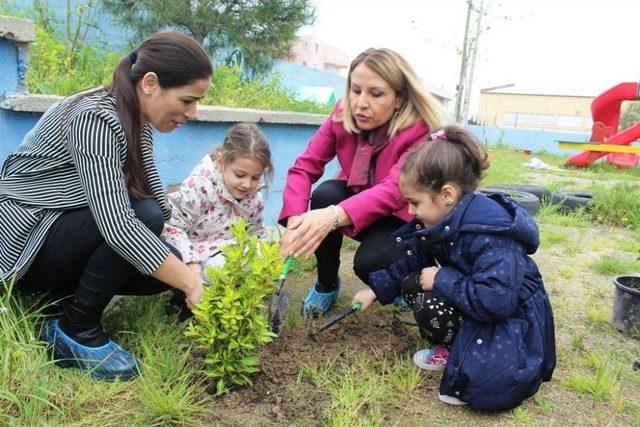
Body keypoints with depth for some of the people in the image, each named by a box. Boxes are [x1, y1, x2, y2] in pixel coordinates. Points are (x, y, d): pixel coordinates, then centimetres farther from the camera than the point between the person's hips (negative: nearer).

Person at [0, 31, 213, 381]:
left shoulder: (137, 120, -1)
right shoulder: (95, 118, -28)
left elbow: (161, 205, -2)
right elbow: (118, 226, -36)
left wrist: (190, 272, -11)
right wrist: (192, 284, -31)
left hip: (62, 229, 8)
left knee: (170, 266, -9)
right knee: (144, 216, -28)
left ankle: (60, 293, 9)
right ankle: (76, 329, -10)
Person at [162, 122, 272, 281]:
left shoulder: (253, 196, 1)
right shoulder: (200, 185, -20)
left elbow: (256, 233, 14)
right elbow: (171, 226, -22)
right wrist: (191, 262, -31)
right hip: (203, 256, -7)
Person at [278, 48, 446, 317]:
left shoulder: (421, 132, -27)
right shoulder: (343, 116, -15)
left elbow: (394, 191, -40)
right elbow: (304, 167, -20)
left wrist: (335, 215, -57)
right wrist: (295, 219, -39)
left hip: (403, 218, -4)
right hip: (357, 202, 4)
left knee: (368, 263, -32)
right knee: (324, 195, -28)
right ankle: (326, 284, -4)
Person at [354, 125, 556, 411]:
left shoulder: (489, 233, -30)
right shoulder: (442, 222, -3)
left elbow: (496, 301, -38)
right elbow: (411, 264, 12)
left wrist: (441, 279, -28)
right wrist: (376, 290, 9)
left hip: (513, 318, -9)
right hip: (472, 302, 9)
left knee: (429, 308, -30)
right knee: (412, 284, -2)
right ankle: (457, 348, 1)